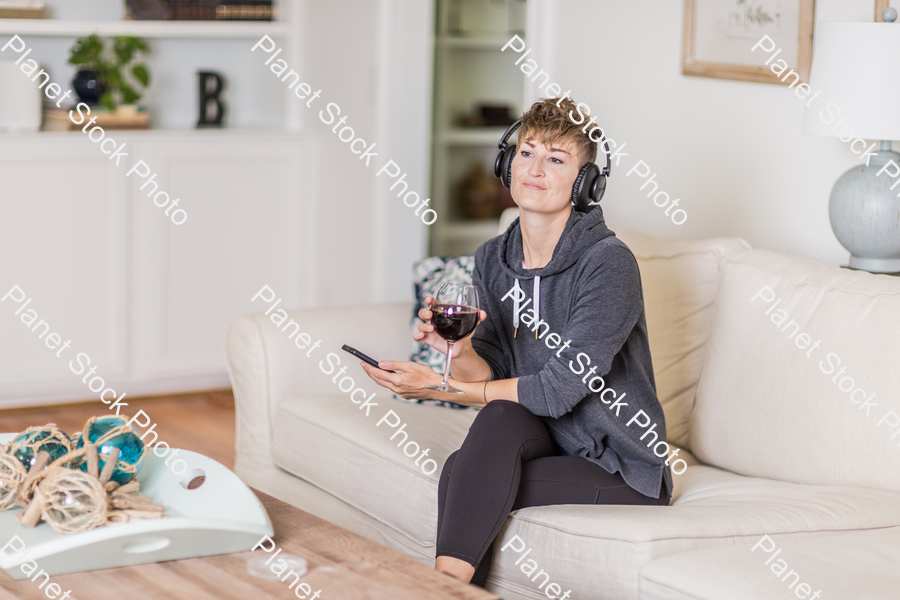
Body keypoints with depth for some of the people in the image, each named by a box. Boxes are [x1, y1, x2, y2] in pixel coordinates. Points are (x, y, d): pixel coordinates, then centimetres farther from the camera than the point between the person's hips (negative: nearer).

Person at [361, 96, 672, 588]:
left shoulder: (608, 263, -19)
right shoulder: (493, 259, 3)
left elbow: (559, 390, -22)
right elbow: (493, 379, 1)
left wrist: (441, 388, -22)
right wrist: (461, 351, -22)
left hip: (623, 471, -5)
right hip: (546, 441, 5)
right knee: (501, 417, -27)